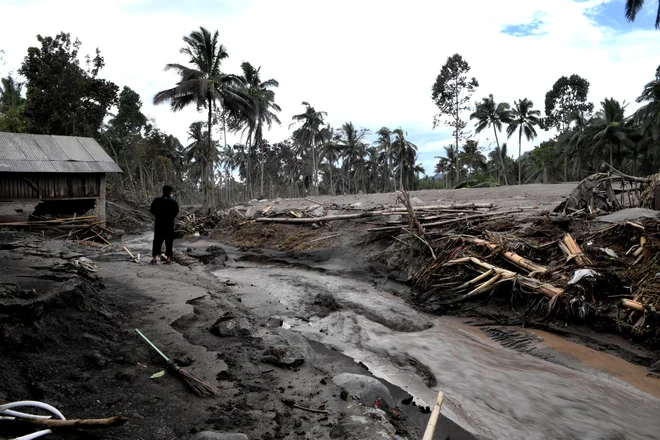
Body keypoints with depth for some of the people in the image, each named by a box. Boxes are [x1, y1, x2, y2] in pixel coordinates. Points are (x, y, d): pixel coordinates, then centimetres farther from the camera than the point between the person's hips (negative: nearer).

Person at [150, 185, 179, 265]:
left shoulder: (156, 200, -1)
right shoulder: (174, 202, -5)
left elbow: (152, 211, 3)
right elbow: (176, 213, -4)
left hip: (159, 223, 1)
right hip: (170, 224, -1)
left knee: (157, 241, 7)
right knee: (169, 242, 6)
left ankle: (154, 258, 6)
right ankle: (168, 259, 6)